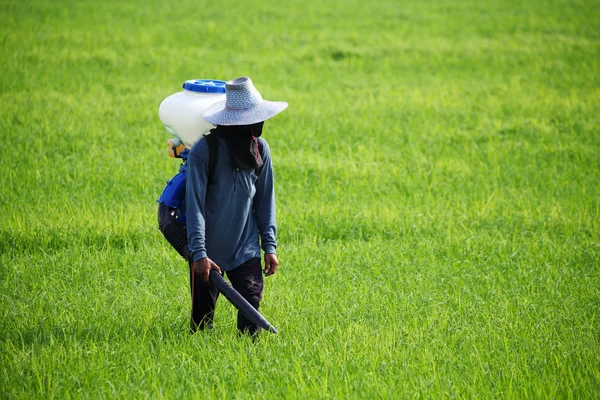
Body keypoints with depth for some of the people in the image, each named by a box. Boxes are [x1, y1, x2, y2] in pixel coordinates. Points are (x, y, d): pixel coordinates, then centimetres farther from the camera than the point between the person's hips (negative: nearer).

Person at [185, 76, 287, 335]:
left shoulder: (260, 149, 1)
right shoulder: (204, 151, -14)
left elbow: (265, 200, 8)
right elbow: (195, 205, -14)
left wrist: (269, 245, 4)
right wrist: (199, 253, -19)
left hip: (246, 248, 3)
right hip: (209, 250, -3)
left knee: (251, 302, -7)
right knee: (202, 313, 4)